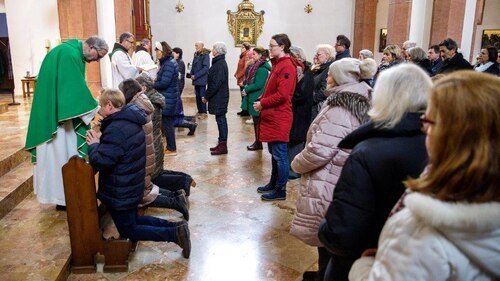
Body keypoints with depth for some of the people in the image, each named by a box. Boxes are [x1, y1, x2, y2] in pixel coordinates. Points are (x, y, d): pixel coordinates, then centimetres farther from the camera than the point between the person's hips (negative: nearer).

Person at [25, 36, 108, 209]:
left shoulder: (75, 53, 12)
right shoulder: (69, 54, -20)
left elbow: (76, 88, 15)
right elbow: (76, 88, -22)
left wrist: (93, 108, 10)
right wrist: (95, 109, -15)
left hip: (60, 111, 10)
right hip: (56, 113, -10)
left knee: (66, 152, 14)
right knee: (61, 153, -2)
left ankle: (63, 192, 23)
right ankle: (63, 196, 9)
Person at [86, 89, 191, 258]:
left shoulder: (116, 129, -27)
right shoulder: (131, 122, 4)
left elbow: (101, 162, -30)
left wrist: (94, 145, -12)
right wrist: (100, 142, 0)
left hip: (120, 192, -9)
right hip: (131, 186, 9)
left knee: (128, 230, 8)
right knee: (132, 219, 26)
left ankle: (174, 234, -5)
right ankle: (175, 227, 11)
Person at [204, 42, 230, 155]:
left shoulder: (219, 64, -18)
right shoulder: (220, 62, 13)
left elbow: (215, 84, -22)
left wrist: (206, 96, -13)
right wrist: (208, 96, 15)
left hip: (219, 98, -10)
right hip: (220, 97, 10)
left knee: (221, 120, -3)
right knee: (221, 119, 14)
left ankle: (223, 146, 4)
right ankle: (221, 143, 24)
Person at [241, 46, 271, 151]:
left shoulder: (262, 69, -18)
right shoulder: (256, 66, 12)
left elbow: (258, 85, -22)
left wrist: (246, 89, -13)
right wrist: (246, 88, 1)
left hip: (257, 99, -10)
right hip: (253, 98, 10)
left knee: (257, 121, 0)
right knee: (256, 121, 15)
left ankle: (258, 143, 10)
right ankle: (257, 141, 25)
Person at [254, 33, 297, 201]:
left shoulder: (287, 66, -15)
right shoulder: (278, 64, 15)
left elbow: (282, 95, -23)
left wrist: (262, 104, -13)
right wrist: (262, 100, 5)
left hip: (279, 118, -10)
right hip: (271, 116, 10)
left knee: (280, 155, -1)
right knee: (274, 153, 18)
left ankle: (280, 190, 8)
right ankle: (273, 183, 30)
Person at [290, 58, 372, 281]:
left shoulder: (338, 111, -22)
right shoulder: (358, 105, 8)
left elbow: (319, 151, -26)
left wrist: (296, 164, -8)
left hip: (328, 185, -9)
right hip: (343, 183, 9)